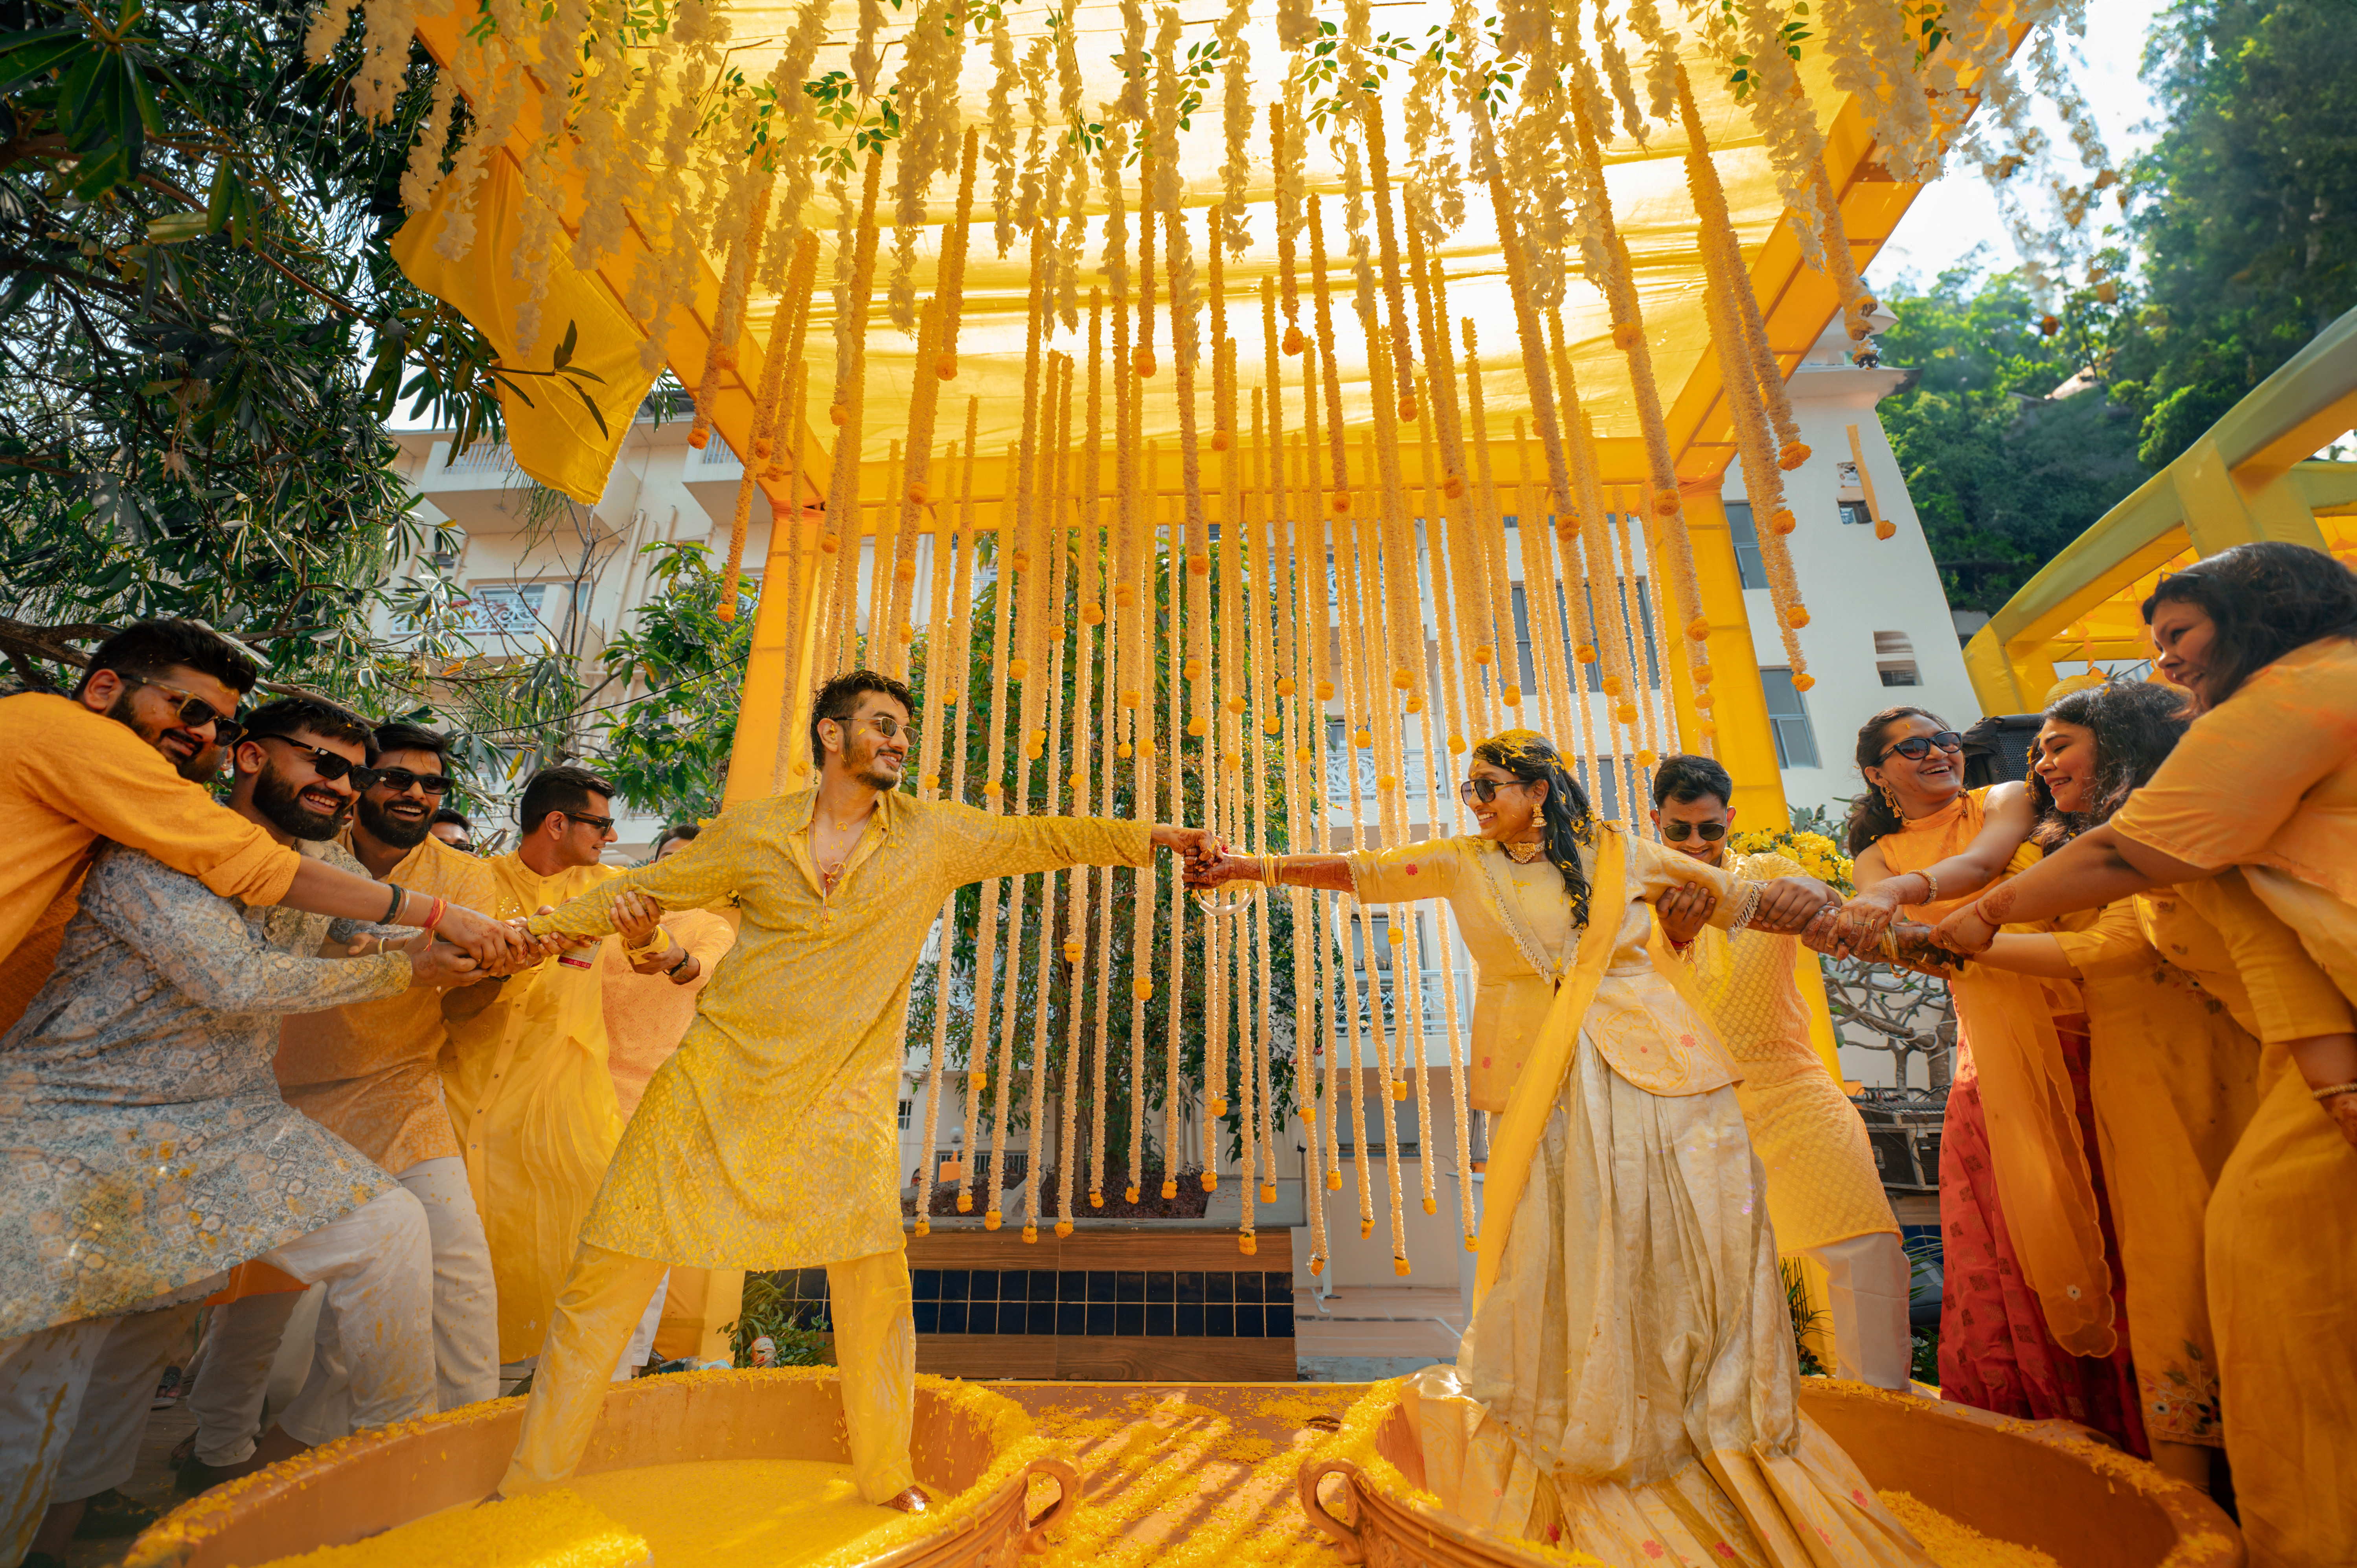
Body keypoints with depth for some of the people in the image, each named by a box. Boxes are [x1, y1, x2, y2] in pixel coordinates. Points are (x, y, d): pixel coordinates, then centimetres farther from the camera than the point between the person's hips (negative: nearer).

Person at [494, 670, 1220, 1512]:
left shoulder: (933, 835, -1)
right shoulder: (751, 829, 1)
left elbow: (1042, 838, -2)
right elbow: (645, 889, 12)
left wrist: (1150, 837, -9)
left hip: (842, 1097, 0)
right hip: (719, 1079, 1)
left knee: (875, 1277, -4)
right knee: (607, 1270, 7)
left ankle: (886, 1476, 22)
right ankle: (531, 1481, 31)